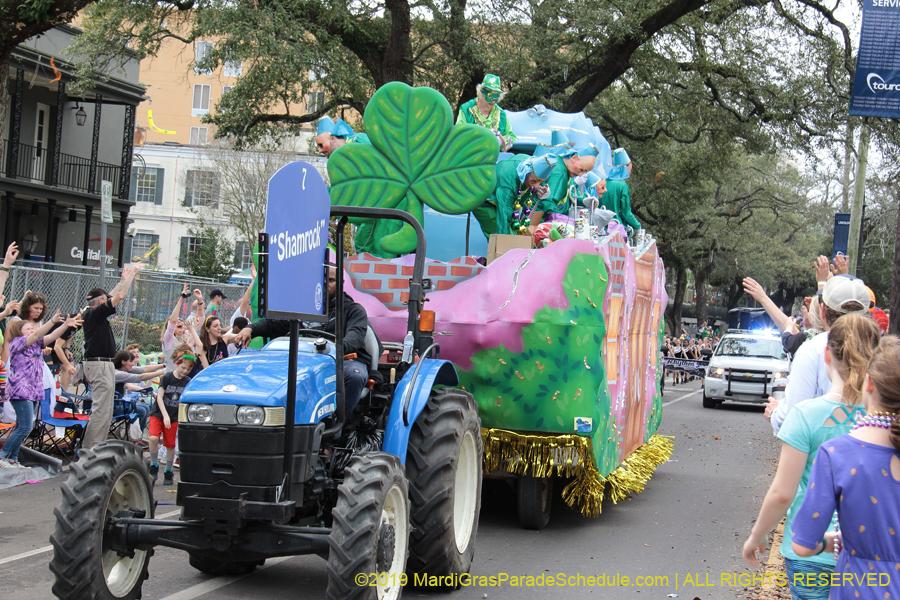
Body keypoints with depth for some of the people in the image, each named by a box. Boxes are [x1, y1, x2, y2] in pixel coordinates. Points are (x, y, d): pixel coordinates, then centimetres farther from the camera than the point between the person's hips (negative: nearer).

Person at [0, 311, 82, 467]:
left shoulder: (36, 344, 17)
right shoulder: (16, 342, -4)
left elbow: (51, 337, 3)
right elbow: (36, 335, -18)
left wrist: (66, 325, -12)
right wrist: (53, 321, -29)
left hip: (33, 391, 8)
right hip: (20, 390, -8)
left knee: (21, 428, 10)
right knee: (25, 428, -13)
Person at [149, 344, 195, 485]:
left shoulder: (188, 382, 0)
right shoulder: (167, 377, -7)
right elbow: (159, 397, -10)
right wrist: (165, 415, -19)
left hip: (174, 417, 2)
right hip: (158, 414, -2)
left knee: (170, 445, 1)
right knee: (154, 438, -21)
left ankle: (168, 472, 18)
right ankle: (154, 467, -4)